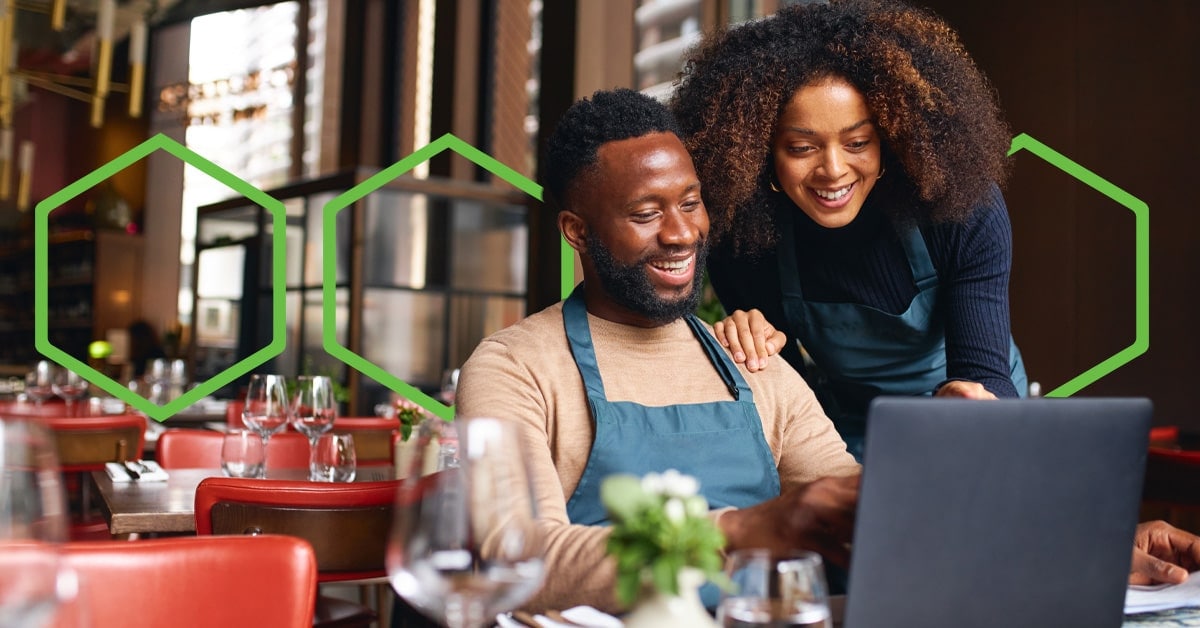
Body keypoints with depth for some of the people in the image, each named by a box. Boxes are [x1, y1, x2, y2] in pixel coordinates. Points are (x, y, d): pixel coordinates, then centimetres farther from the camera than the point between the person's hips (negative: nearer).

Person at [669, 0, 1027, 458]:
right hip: (848, 437, -1)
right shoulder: (742, 236, -19)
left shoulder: (965, 210, -22)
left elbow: (985, 371, -26)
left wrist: (975, 399, -49)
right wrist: (748, 344, -29)